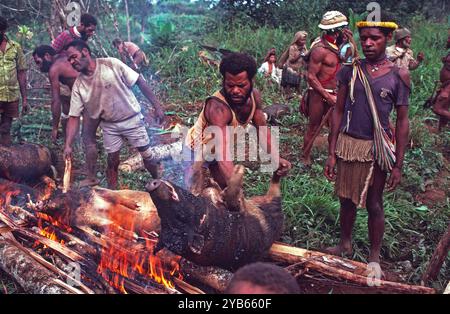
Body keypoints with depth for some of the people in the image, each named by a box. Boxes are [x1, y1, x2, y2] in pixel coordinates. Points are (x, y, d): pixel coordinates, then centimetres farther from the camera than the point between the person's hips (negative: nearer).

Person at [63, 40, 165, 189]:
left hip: (132, 119, -2)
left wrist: (157, 106, -14)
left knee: (147, 157, 4)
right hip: (109, 126, 3)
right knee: (112, 161, 7)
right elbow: (74, 117, -7)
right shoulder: (78, 85, -9)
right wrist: (68, 145, -17)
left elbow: (140, 82, -13)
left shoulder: (112, 64, -18)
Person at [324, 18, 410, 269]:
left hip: (378, 148, -2)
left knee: (374, 204, 8)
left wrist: (398, 165, -4)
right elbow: (339, 112, 4)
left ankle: (375, 257, 25)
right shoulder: (350, 71, 1)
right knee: (347, 199, 15)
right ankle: (345, 244, 36)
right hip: (348, 144, 2)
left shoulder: (399, 75, -4)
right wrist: (332, 154, 1)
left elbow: (402, 121, -2)